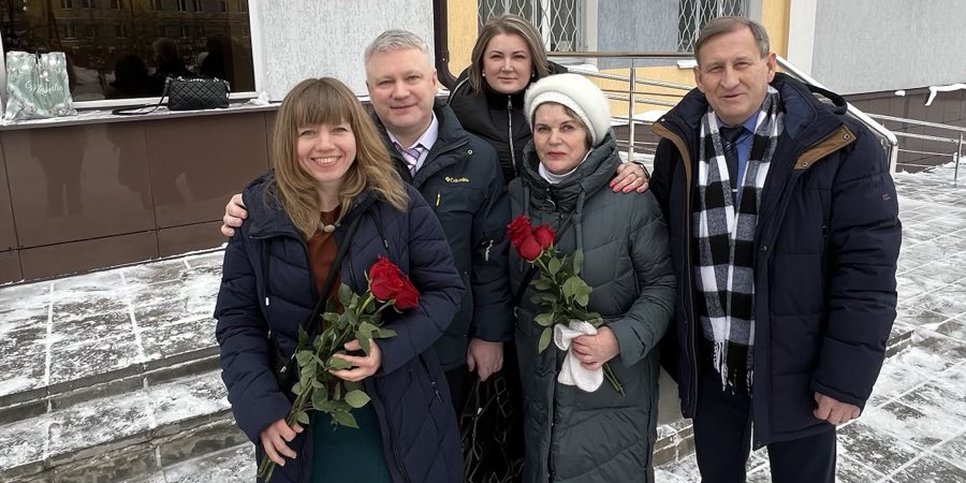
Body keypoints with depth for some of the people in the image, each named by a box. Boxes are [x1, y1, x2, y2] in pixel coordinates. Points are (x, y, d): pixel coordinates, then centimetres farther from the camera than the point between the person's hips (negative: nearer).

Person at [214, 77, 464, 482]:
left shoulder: (399, 203, -10)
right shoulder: (259, 213, -6)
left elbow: (444, 289, -6)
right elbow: (236, 320, -2)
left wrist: (388, 349, -21)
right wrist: (259, 406, -13)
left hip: (398, 408, -1)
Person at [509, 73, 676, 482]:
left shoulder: (631, 199, -14)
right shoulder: (518, 195, 0)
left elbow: (663, 284, -9)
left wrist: (620, 338, -21)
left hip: (614, 380, -4)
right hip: (541, 382, 4)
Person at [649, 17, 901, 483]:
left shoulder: (841, 148, -14)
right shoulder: (679, 143, -2)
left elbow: (866, 269, -14)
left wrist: (846, 375, -14)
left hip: (796, 369, -3)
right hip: (707, 367, 3)